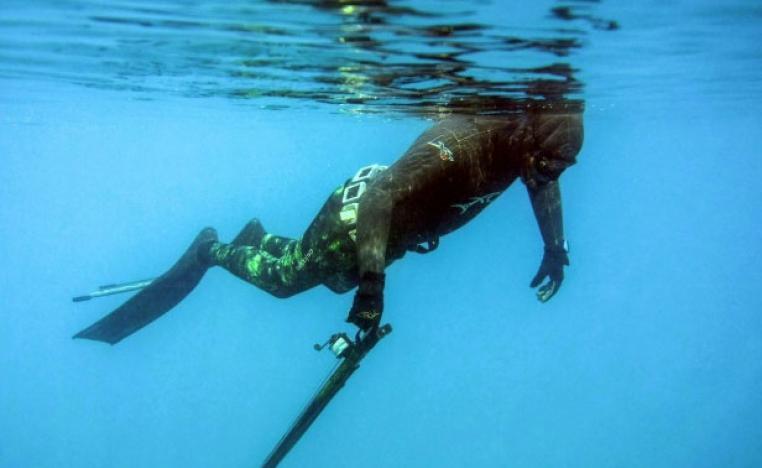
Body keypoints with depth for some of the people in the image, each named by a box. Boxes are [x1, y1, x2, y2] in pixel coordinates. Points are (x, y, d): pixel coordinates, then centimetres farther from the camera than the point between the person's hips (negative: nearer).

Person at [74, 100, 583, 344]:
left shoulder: (523, 139, -17)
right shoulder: (458, 146, -42)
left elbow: (544, 185, 7)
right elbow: (378, 197, -44)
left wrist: (556, 248, 1)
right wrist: (373, 281, -49)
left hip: (391, 231, 8)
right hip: (360, 214, -8)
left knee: (340, 280, 30)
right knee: (287, 278, 10)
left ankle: (261, 241, 49)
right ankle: (213, 251, 33)